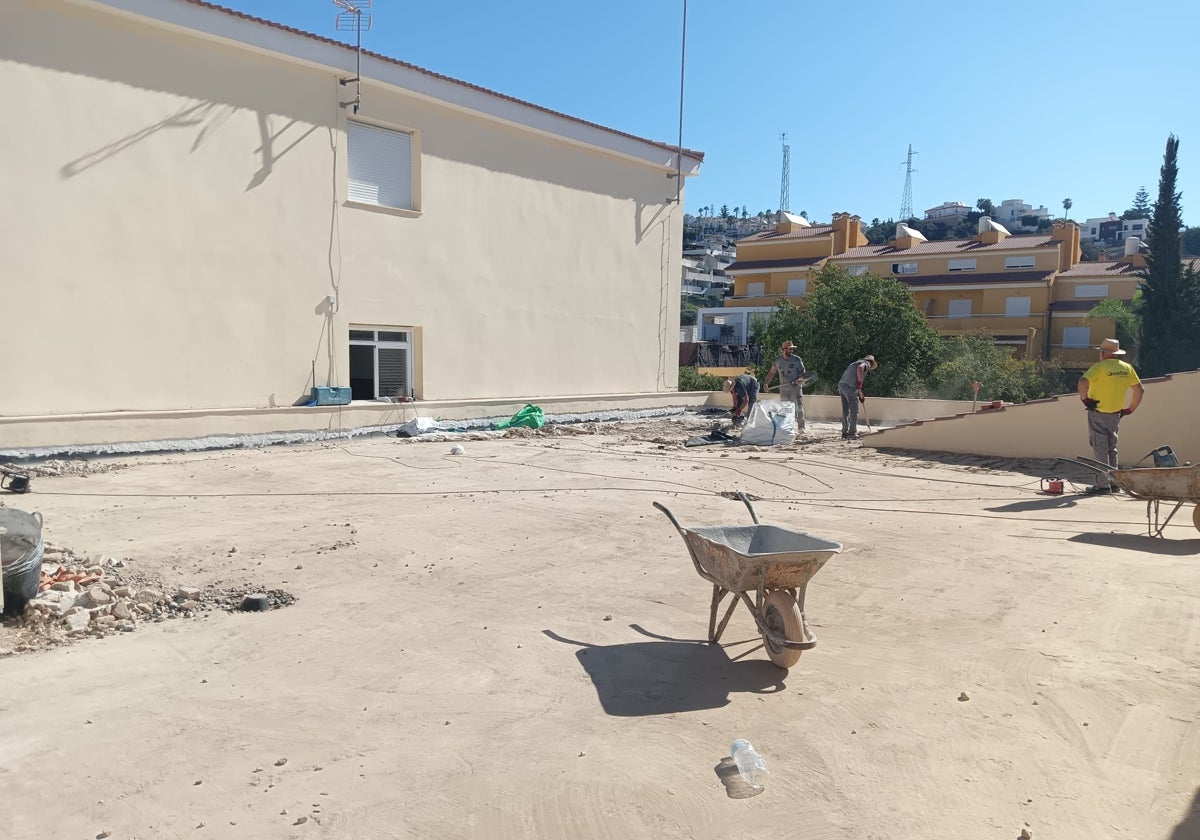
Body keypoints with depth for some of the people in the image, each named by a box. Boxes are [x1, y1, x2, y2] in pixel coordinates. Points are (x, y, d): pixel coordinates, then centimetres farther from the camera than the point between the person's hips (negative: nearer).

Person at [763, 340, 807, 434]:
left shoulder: (797, 359, -1)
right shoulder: (777, 360, 7)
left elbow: (803, 372, 1)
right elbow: (771, 372, 16)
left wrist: (800, 379, -19)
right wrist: (766, 383, 6)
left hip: (796, 388, -3)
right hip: (783, 389, 3)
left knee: (798, 408, -12)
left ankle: (801, 428, -10)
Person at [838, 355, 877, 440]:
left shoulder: (855, 363, 33)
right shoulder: (866, 363, 7)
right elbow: (860, 368, -20)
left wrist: (860, 395, 37)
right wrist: (860, 382, -21)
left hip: (841, 385, 8)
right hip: (850, 387, -8)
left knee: (845, 410, 13)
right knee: (854, 410, -2)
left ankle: (845, 433, 15)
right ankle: (852, 433, -1)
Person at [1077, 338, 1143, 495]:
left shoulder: (1100, 367, -13)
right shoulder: (1127, 368, 6)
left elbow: (1083, 382, -28)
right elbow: (1140, 390, 12)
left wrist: (1084, 399, -14)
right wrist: (1130, 409, 17)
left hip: (1098, 413, -6)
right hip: (1116, 415, 6)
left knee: (1100, 449, -3)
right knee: (1111, 448, 17)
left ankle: (1102, 484, -4)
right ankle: (1114, 481, 21)